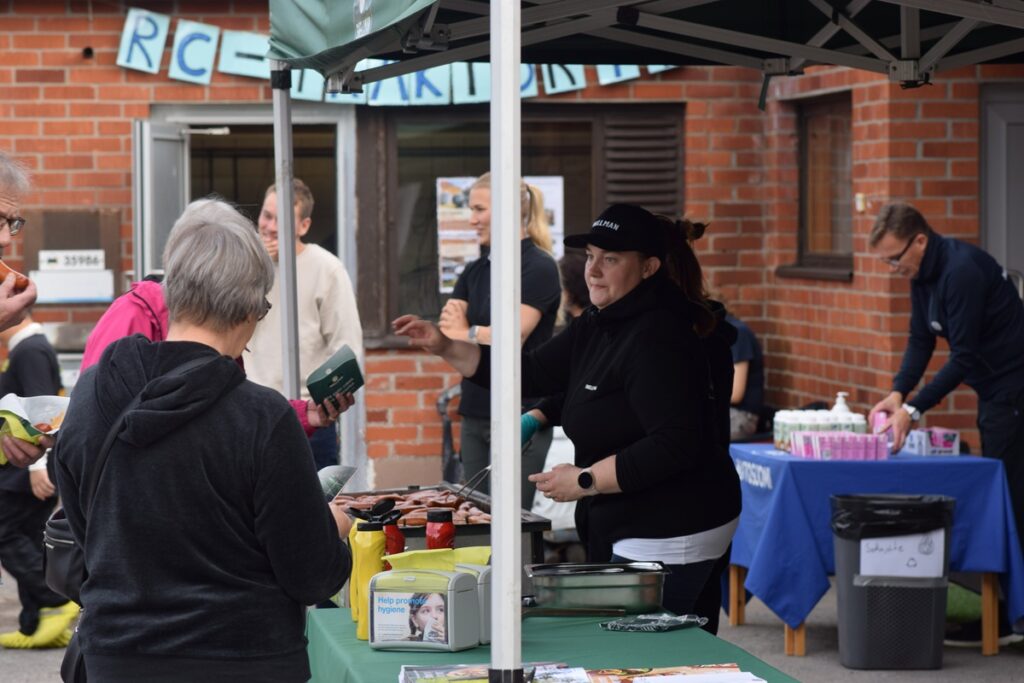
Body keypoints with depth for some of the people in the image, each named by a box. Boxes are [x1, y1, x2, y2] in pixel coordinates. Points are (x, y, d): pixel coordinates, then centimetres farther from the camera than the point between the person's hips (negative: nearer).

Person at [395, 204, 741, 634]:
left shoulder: (659, 340, -20)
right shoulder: (597, 328, 11)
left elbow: (675, 446, -26)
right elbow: (532, 374, 17)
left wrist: (585, 481, -20)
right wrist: (444, 348, 8)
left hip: (667, 545, -10)